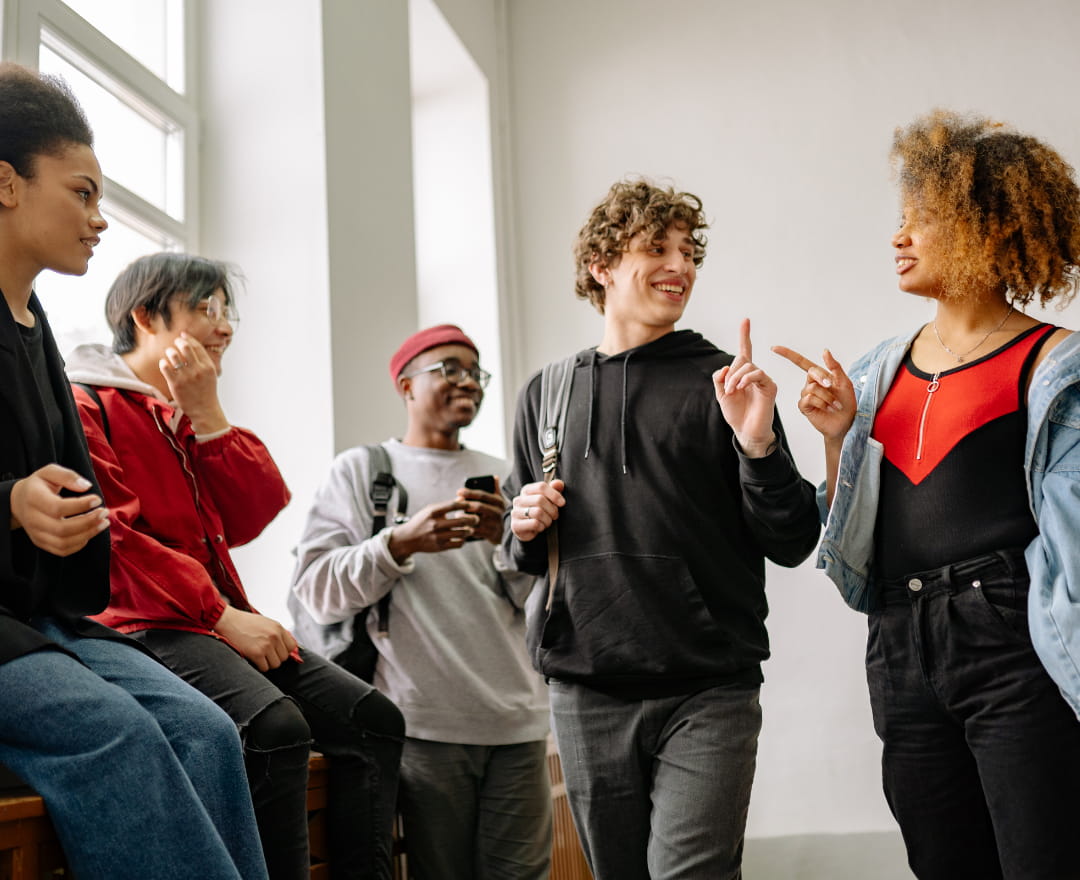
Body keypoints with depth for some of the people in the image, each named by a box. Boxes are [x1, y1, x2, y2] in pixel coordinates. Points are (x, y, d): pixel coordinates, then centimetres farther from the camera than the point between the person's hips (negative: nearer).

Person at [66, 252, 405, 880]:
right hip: (139, 625, -8)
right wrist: (223, 616, -18)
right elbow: (110, 534, -13)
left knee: (374, 718, -8)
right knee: (274, 724, -33)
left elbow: (250, 519, 10)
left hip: (218, 624, 8)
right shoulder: (85, 403, 1)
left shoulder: (191, 413, 24)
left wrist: (206, 411, 1)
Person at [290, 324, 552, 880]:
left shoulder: (498, 477, 18)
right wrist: (400, 543, -15)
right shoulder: (359, 469, 7)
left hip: (516, 721, 3)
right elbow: (314, 594, -3)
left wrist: (507, 540, -4)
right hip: (425, 724, -3)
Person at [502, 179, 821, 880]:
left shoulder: (722, 383, 1)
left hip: (709, 693, -3)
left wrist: (758, 444, -18)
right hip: (586, 696, 3)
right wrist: (526, 532, -1)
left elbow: (791, 545, -3)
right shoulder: (547, 395, 11)